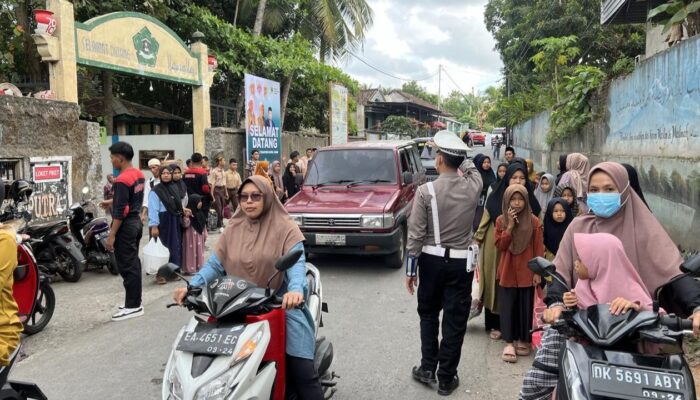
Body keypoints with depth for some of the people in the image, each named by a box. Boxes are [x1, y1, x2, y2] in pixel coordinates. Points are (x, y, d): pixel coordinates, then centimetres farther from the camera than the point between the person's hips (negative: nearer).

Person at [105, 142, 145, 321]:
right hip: (136, 221, 9)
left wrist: (112, 235, -18)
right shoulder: (139, 174, 8)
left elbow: (120, 211, -21)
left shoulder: (122, 180, -19)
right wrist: (113, 200, 26)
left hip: (125, 225, -9)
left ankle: (133, 306, 2)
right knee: (133, 263, 14)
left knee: (127, 266, -3)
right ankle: (135, 301, 21)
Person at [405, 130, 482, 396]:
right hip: (461, 262, 1)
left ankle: (427, 368, 24)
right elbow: (472, 168, 22)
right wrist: (458, 155, 31)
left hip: (432, 260, -1)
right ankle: (446, 378, 17)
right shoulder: (472, 186, -5)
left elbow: (415, 234, -11)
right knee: (455, 321, 9)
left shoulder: (426, 191, -13)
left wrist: (410, 269, -2)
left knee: (428, 314, 20)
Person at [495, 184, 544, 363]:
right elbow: (500, 246, -6)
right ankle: (509, 342, 7)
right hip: (507, 271, 1)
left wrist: (538, 272, -7)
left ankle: (523, 340, 20)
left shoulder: (534, 222, -3)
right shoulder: (501, 220, 2)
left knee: (526, 306, 6)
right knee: (508, 306, 1)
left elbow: (539, 249, -2)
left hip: (527, 272, -1)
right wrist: (510, 226, -15)